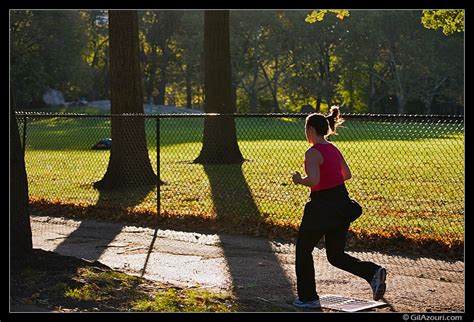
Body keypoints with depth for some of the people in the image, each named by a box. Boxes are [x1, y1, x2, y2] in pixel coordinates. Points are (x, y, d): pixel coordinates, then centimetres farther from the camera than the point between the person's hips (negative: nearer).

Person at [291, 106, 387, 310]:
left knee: (303, 250, 12)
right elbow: (347, 175, 18)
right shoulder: (334, 149, 10)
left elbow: (313, 180, -27)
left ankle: (308, 298, 17)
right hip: (342, 204, 8)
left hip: (322, 207, -8)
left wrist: (299, 180, -9)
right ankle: (373, 272, -8)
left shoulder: (313, 152, -15)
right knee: (336, 255, 15)